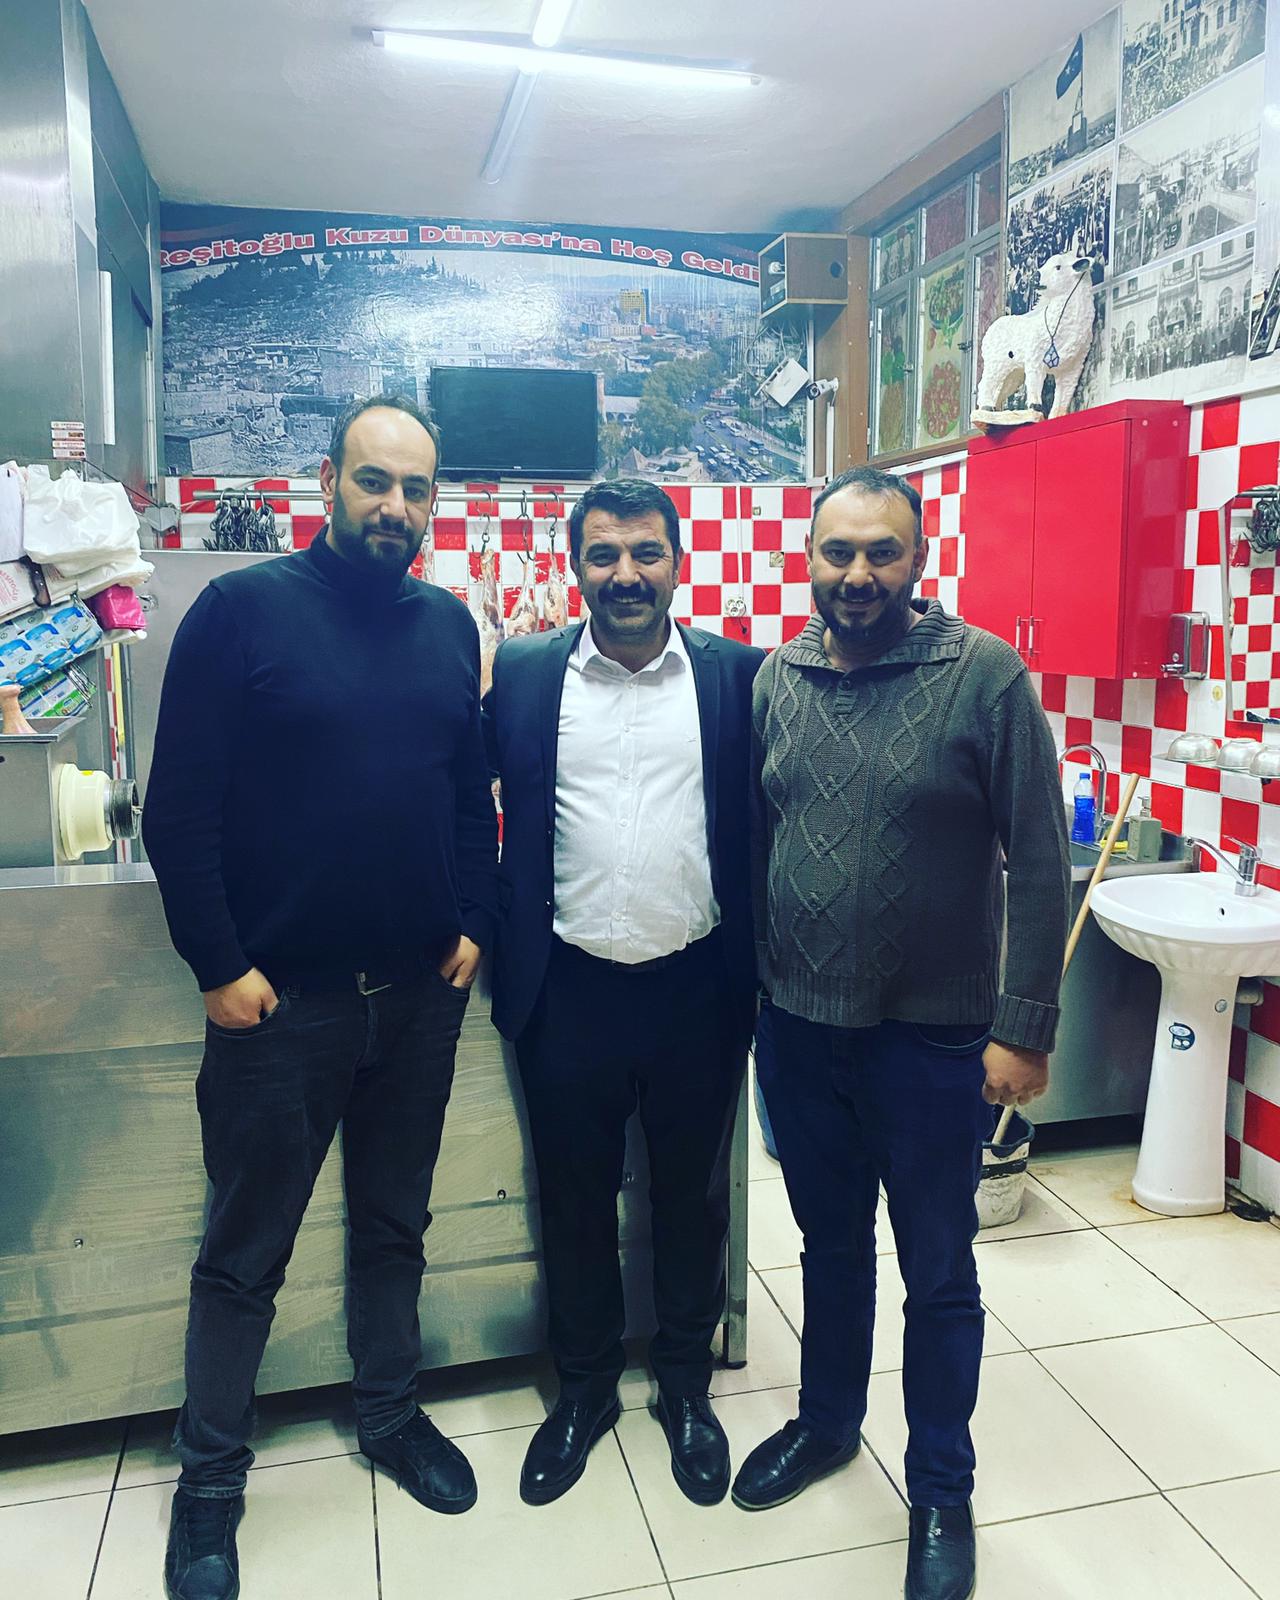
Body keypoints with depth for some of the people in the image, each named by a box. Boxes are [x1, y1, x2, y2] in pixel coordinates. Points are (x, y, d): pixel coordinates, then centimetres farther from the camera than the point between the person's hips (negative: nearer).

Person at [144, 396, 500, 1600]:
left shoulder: (448, 625, 6)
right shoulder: (244, 609, -8)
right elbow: (179, 808, -10)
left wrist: (474, 922, 3)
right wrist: (219, 967, -13)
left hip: (420, 996, 4)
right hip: (280, 1001, -4)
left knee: (394, 1224, 20)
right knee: (243, 1253, 12)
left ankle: (390, 1416, 42)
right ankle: (210, 1480, 32)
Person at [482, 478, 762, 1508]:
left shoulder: (739, 674, -2)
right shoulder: (523, 675, -1)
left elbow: (766, 817, 1)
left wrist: (759, 967, -1)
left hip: (698, 988, 0)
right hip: (570, 988, 0)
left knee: (693, 1196, 17)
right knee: (575, 1200, 16)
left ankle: (687, 1386, 40)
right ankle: (585, 1389, 39)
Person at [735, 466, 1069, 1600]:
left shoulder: (986, 676, -11)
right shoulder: (777, 678, 1)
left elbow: (1039, 864, -11)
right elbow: (751, 837, 7)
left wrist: (1023, 1028, -13)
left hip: (934, 1039, -3)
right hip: (801, 1029, 4)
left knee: (939, 1277, 13)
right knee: (831, 1244, 23)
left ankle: (942, 1494, 35)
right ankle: (827, 1422, 46)